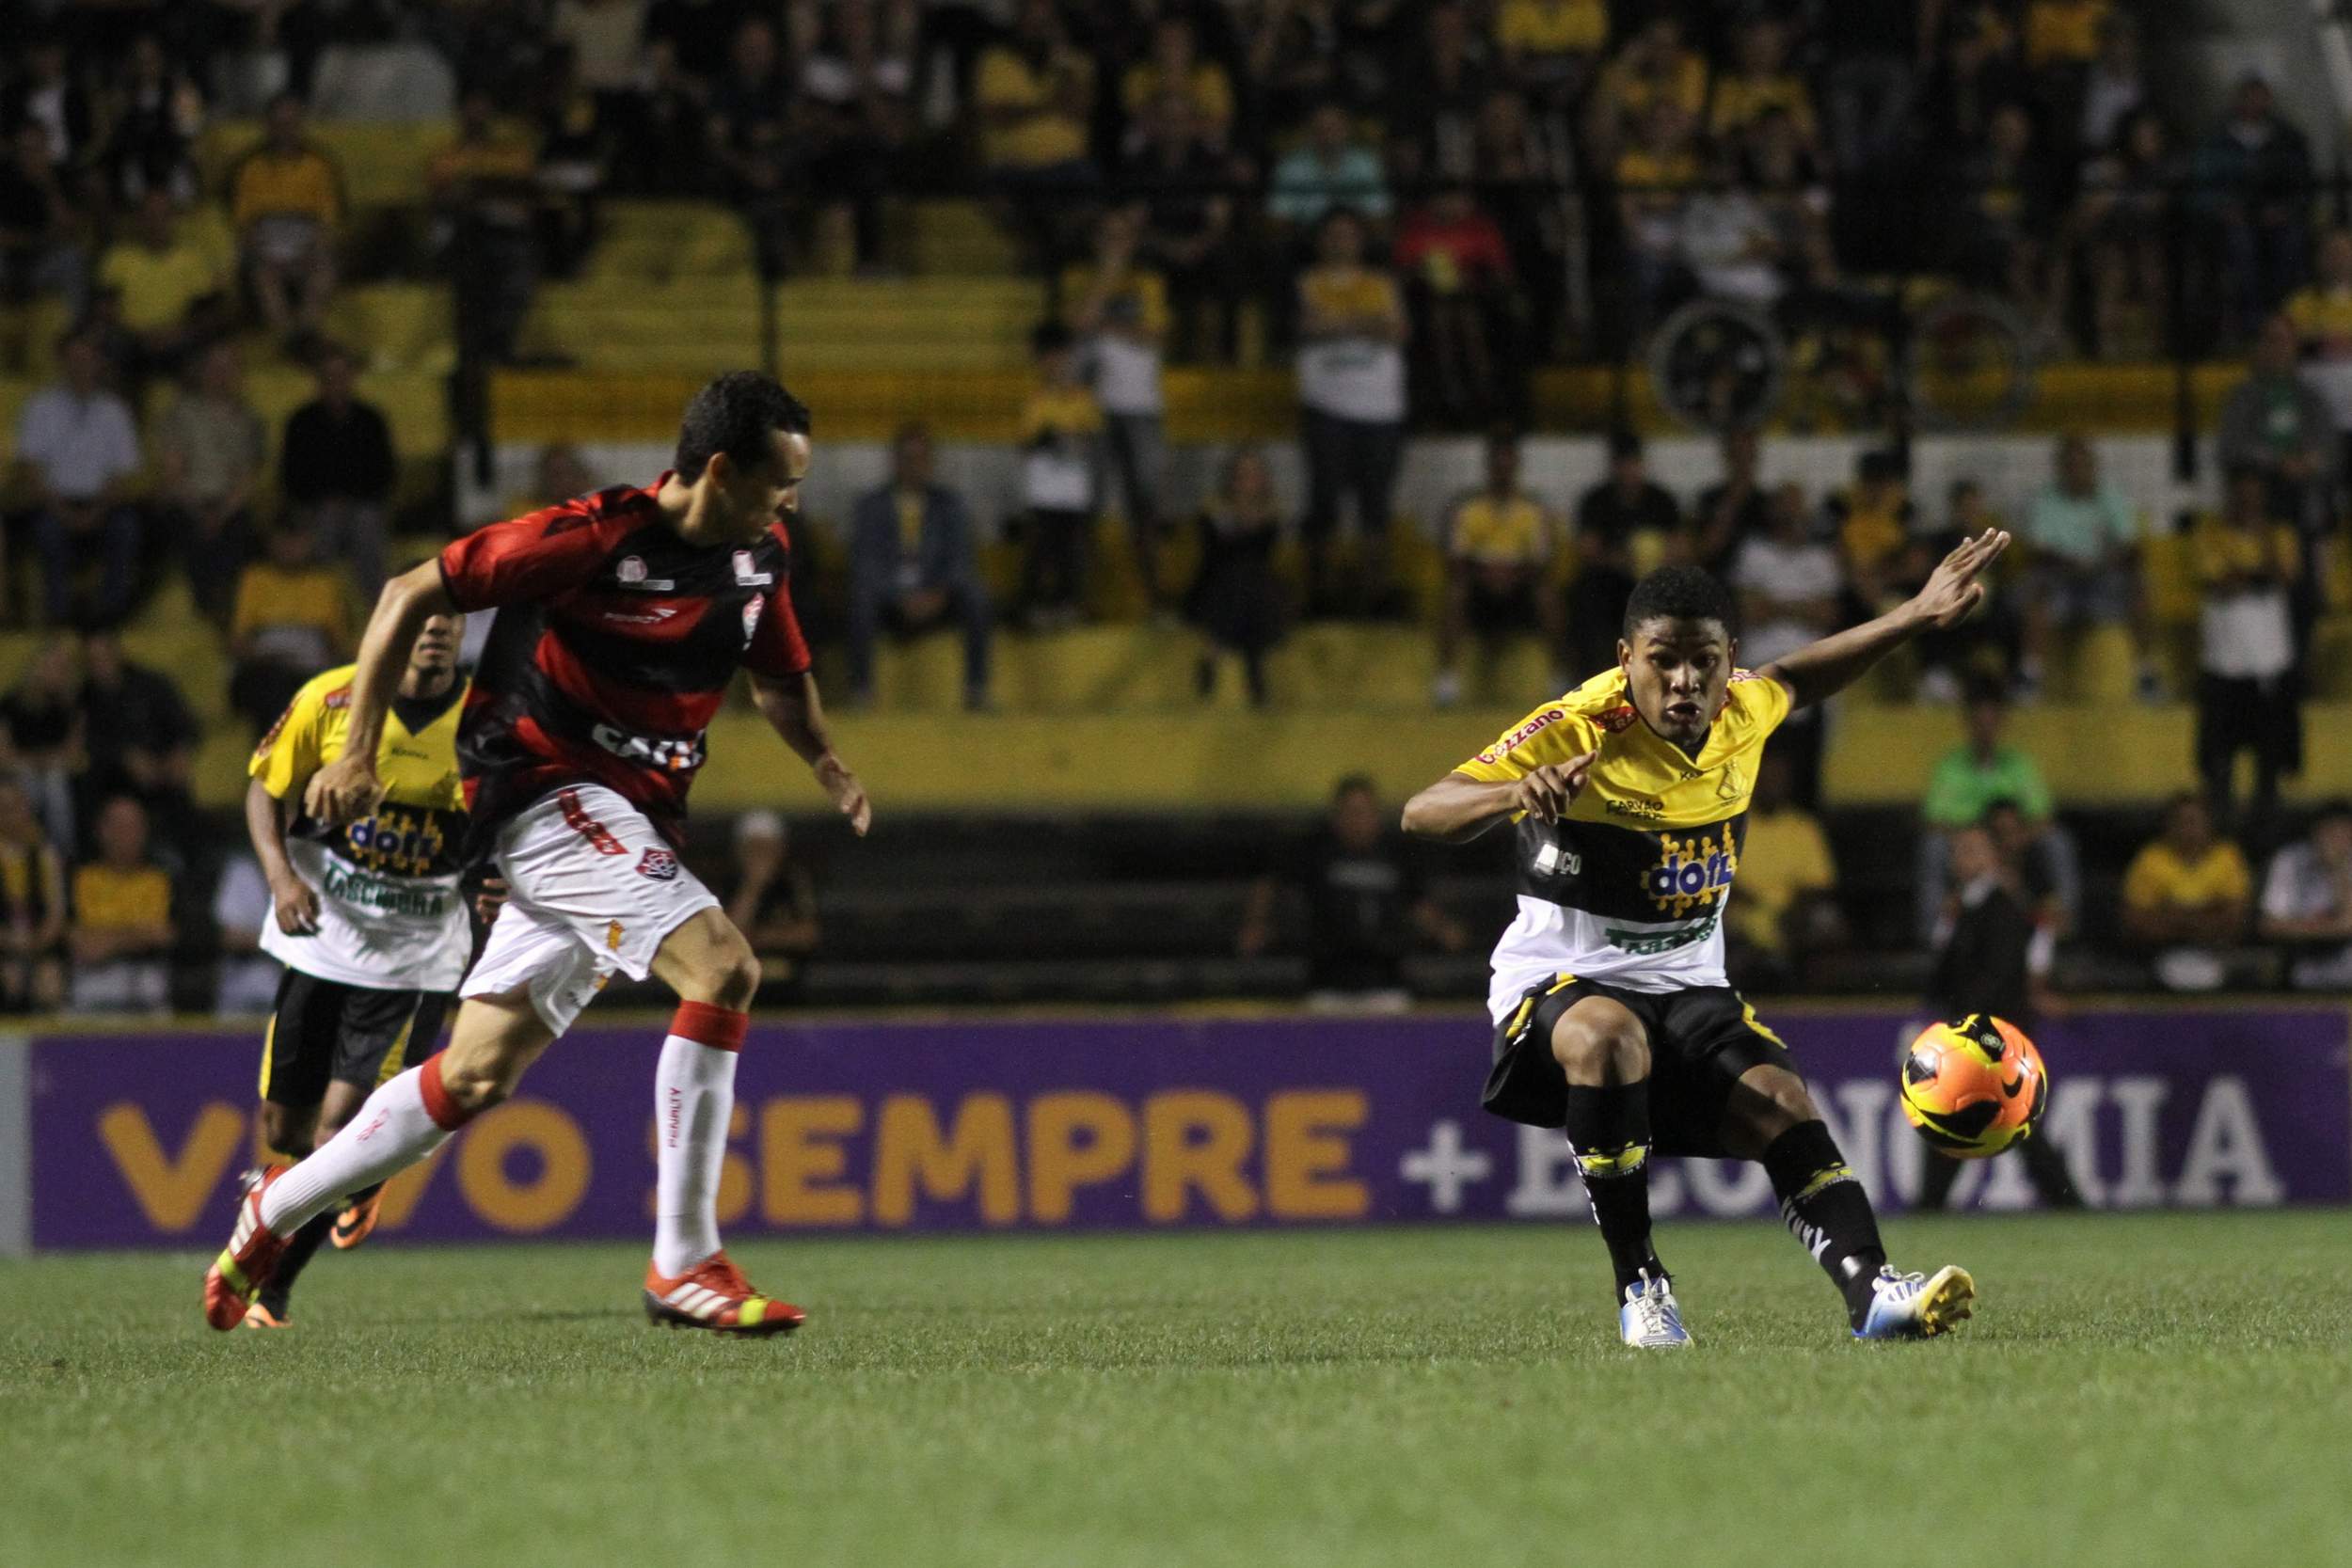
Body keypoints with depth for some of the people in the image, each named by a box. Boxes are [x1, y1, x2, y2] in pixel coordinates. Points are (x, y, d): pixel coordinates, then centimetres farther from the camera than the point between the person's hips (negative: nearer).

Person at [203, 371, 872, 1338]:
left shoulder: (759, 554, 5)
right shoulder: (588, 540, -17)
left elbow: (779, 675, 25)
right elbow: (411, 595, -9)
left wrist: (827, 766, 7)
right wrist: (359, 751, -12)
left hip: (633, 822, 8)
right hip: (546, 789, -8)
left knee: (476, 1075, 9)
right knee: (722, 966, -26)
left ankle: (275, 1211, 27)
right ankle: (685, 1264, -24)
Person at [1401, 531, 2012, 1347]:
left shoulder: (1743, 712, -2)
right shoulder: (1576, 732, -20)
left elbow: (1800, 677, 25)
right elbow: (1421, 812, -28)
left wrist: (1918, 614, 19)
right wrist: (1516, 792, -49)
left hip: (1689, 984, 5)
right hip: (1562, 978, -5)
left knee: (1779, 1099, -20)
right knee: (1609, 1037, -38)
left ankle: (1871, 1293, -30)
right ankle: (1638, 1281, -25)